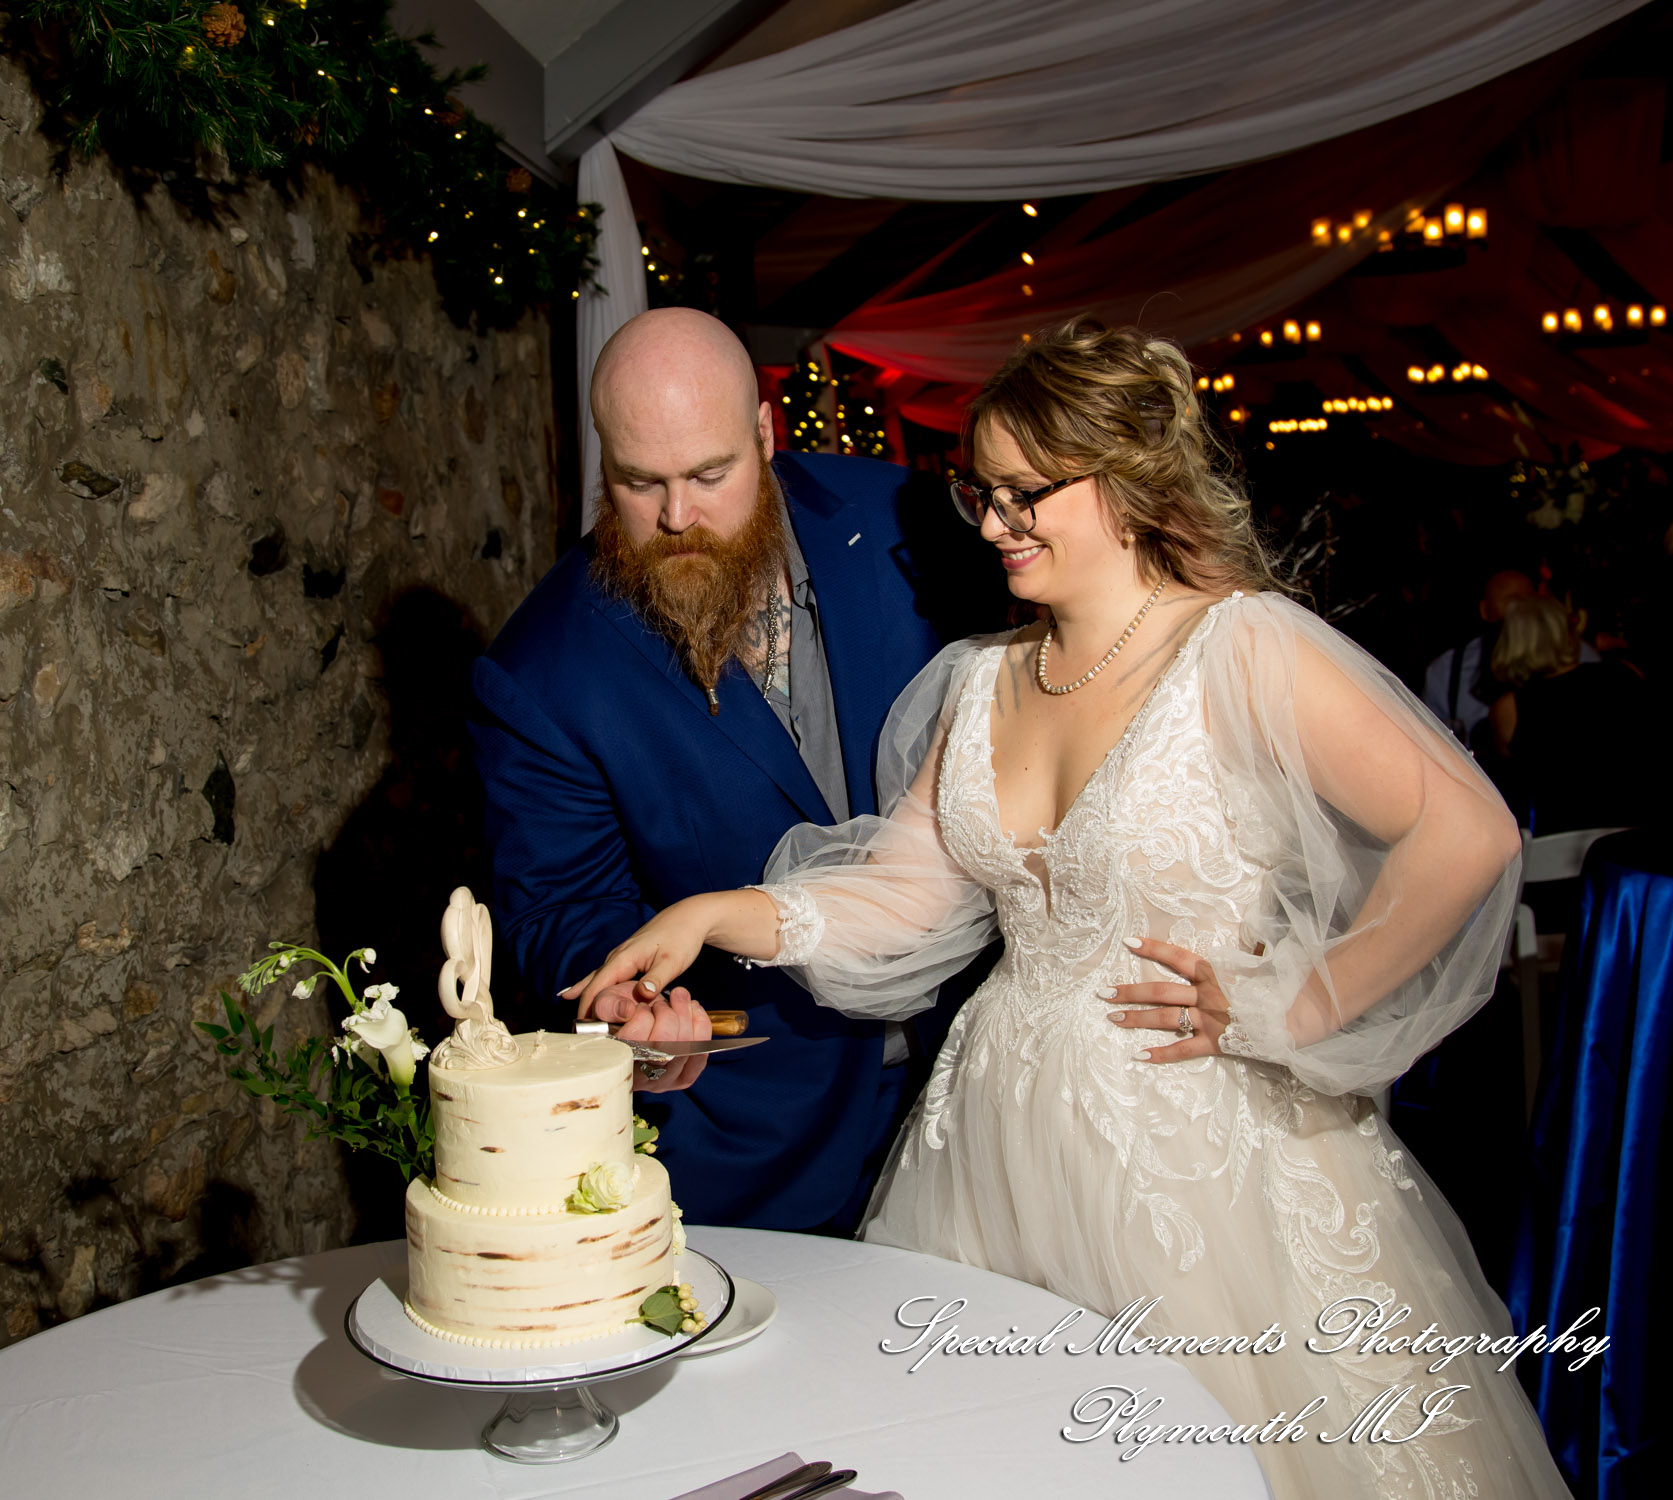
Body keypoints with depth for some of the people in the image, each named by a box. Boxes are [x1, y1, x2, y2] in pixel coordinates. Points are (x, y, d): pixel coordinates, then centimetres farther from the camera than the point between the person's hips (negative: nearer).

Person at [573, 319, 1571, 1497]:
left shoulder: (1241, 647, -14)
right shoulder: (982, 684, 7)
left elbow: (1464, 832, -20)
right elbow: (898, 892, 6)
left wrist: (1289, 1013, -16)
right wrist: (714, 915, -6)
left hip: (1198, 1147, -5)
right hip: (1005, 1138, 6)